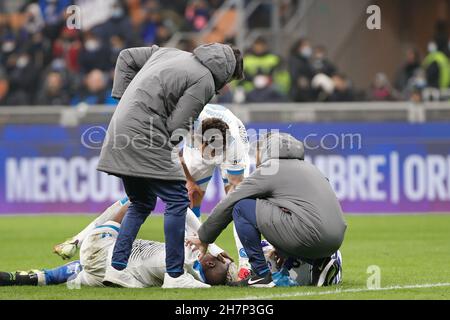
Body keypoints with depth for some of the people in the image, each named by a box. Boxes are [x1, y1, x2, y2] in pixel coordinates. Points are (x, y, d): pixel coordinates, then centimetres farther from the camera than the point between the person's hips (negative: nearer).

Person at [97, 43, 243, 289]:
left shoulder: (168, 53, 19)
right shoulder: (205, 82, -6)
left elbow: (127, 58, 24)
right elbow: (177, 125, -11)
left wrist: (122, 96, 19)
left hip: (120, 131, 9)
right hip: (144, 134, -9)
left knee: (141, 204, 18)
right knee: (177, 200, -3)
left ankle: (117, 268, 12)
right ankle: (175, 275, -4)